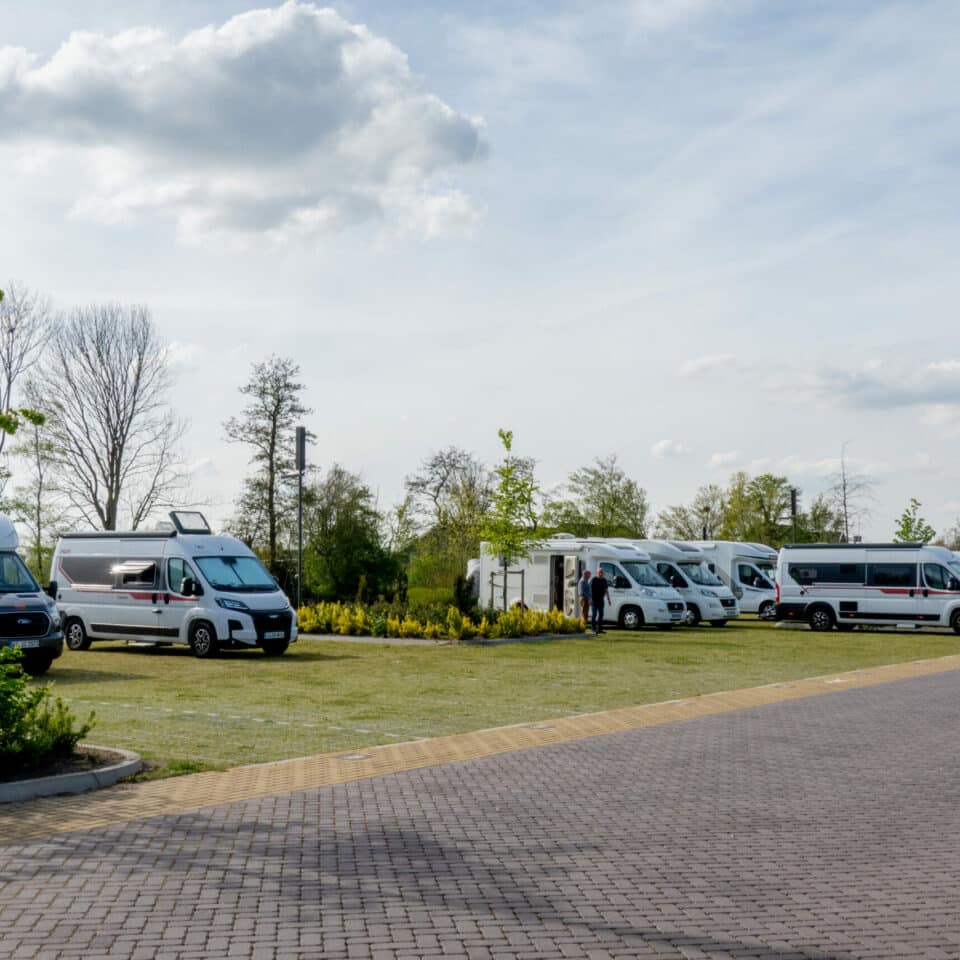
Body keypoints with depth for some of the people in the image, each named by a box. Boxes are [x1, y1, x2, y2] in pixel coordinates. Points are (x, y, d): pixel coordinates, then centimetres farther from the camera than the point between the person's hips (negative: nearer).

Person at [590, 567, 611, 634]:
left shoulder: (604, 580, 11)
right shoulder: (594, 580, -7)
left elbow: (606, 590, 18)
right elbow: (590, 590, -10)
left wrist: (608, 599, 14)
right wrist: (590, 599, -17)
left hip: (601, 600, 6)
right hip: (595, 600, -6)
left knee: (601, 614, 7)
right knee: (594, 614, -4)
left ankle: (600, 629, 12)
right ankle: (594, 629, -1)